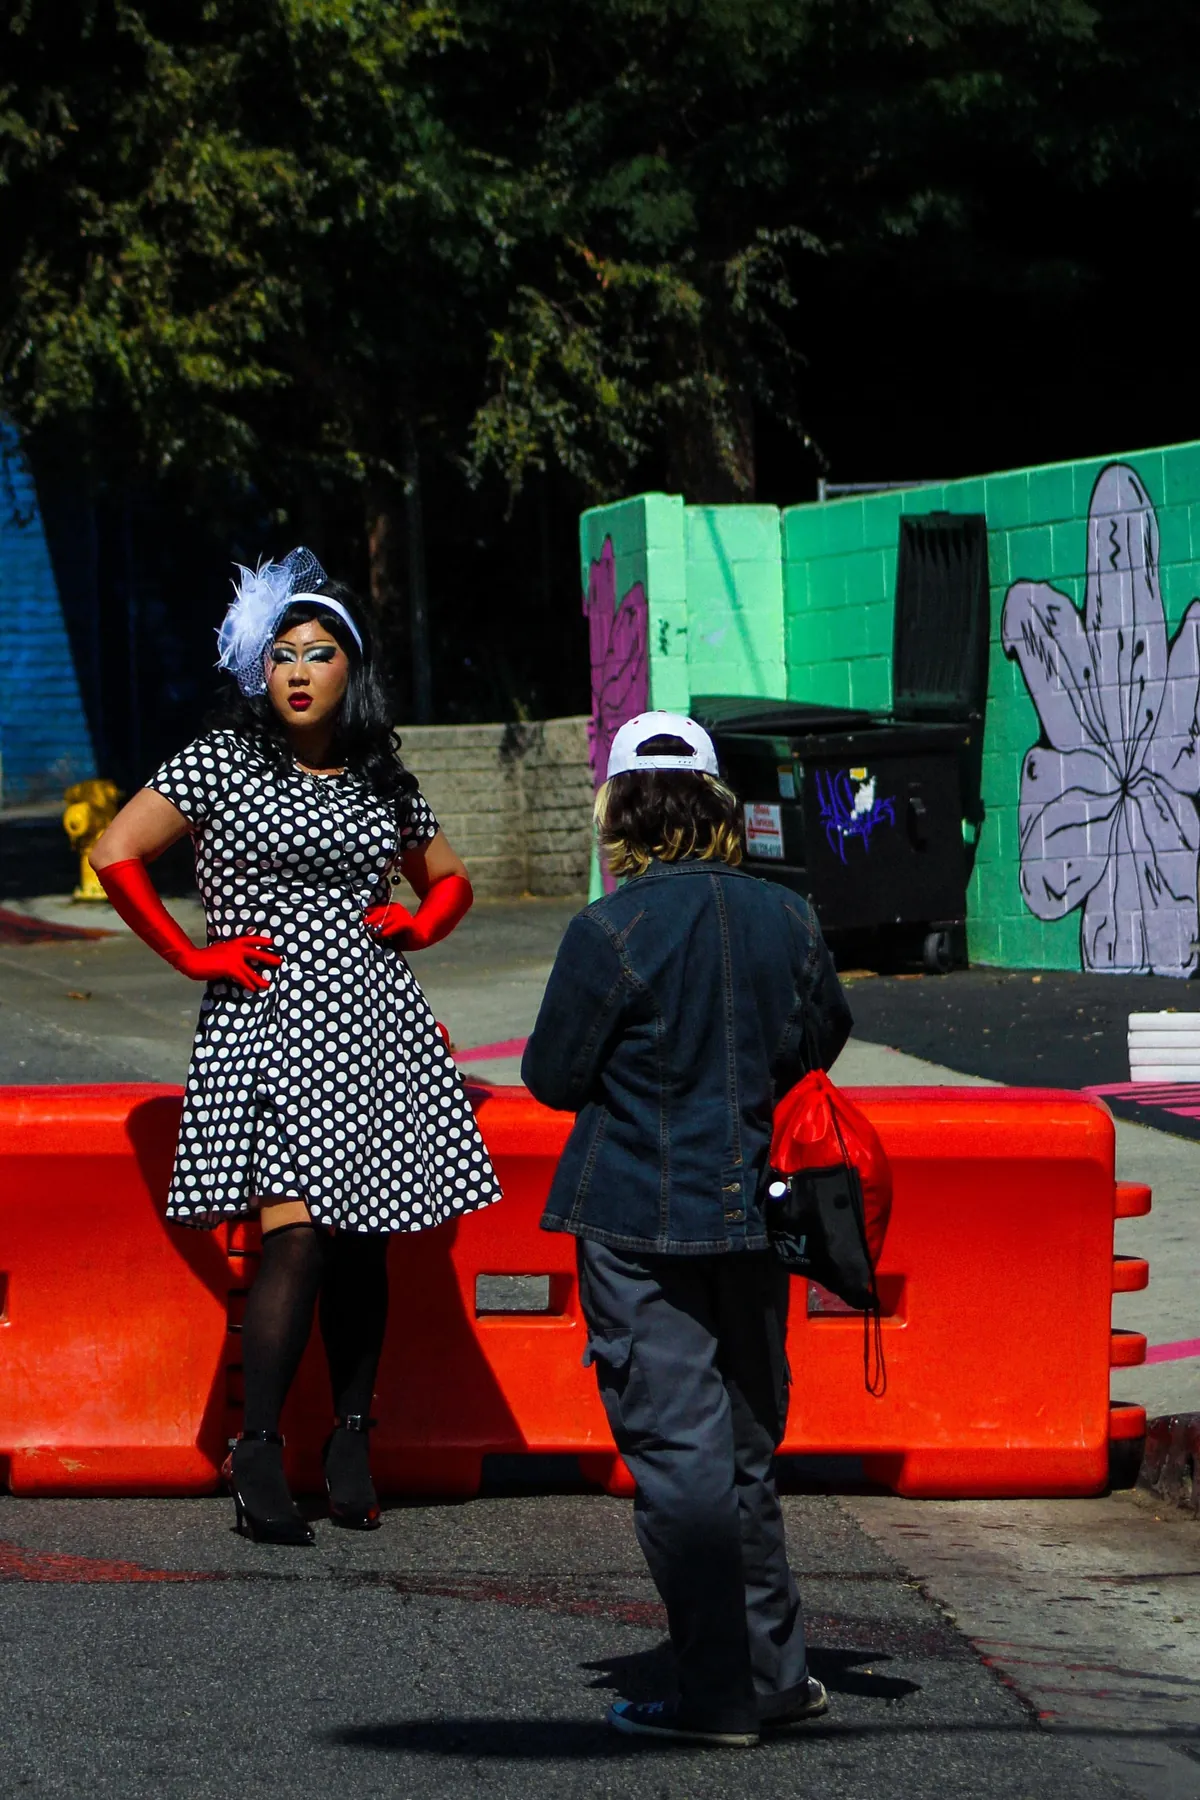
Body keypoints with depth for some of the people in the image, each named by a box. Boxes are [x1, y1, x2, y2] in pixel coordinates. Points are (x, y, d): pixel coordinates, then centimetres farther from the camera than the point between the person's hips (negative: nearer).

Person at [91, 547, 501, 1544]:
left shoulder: (385, 781, 13)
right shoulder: (220, 762, 0)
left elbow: (451, 879, 27)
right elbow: (115, 854, -2)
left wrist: (418, 925, 7)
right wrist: (193, 954, -4)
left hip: (375, 1027, 4)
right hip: (271, 1020, -4)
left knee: (365, 1240, 4)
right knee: (299, 1233, -15)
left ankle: (352, 1441, 12)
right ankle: (258, 1455, -10)